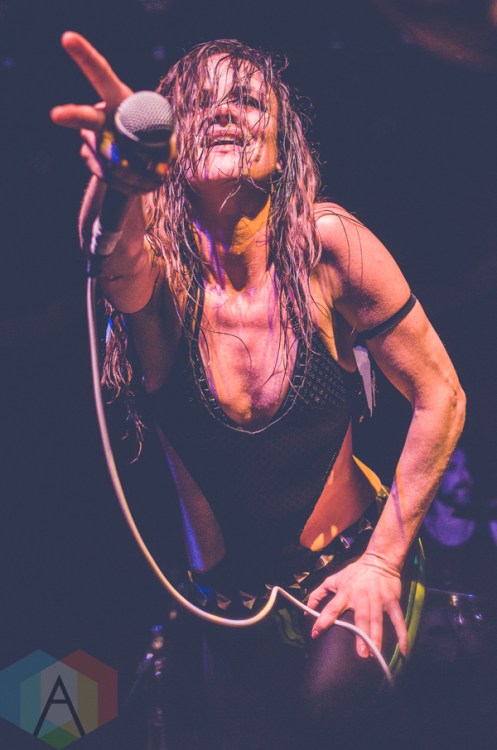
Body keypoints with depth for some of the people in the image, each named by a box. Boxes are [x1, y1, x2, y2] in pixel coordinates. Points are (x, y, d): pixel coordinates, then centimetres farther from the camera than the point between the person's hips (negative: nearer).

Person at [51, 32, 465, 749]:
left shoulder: (326, 242, -15)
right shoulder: (156, 265, -14)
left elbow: (441, 396, -8)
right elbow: (116, 263, -40)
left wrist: (384, 559, -9)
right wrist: (116, 184, -64)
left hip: (348, 566, -2)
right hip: (228, 599, 2)